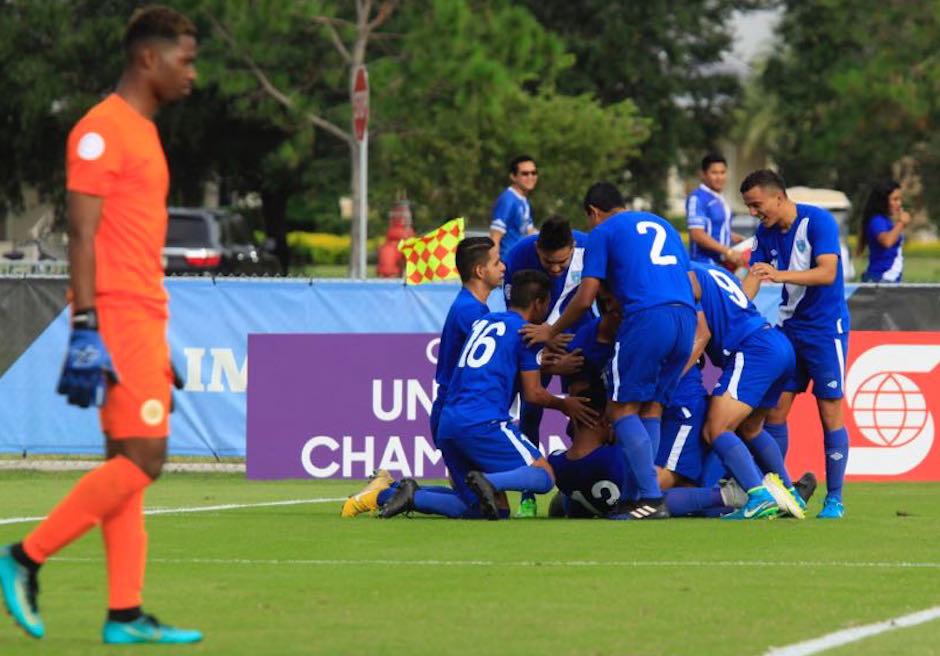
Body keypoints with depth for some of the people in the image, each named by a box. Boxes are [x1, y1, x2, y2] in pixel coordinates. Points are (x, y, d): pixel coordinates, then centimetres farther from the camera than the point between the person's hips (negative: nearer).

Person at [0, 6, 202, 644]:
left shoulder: (143, 133, 20)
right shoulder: (100, 131, -10)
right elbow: (83, 234, -15)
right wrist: (86, 329, -21)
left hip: (145, 317, 10)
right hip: (118, 317, -10)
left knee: (129, 463, 6)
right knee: (142, 458, -13)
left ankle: (125, 614, 5)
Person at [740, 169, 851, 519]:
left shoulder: (818, 221, -16)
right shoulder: (765, 233, 3)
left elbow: (827, 273, -26)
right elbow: (751, 281, 3)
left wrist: (780, 275, -38)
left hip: (826, 328, -6)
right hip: (788, 328, 6)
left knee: (830, 413, -5)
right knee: (774, 409, 1)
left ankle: (834, 500, 2)